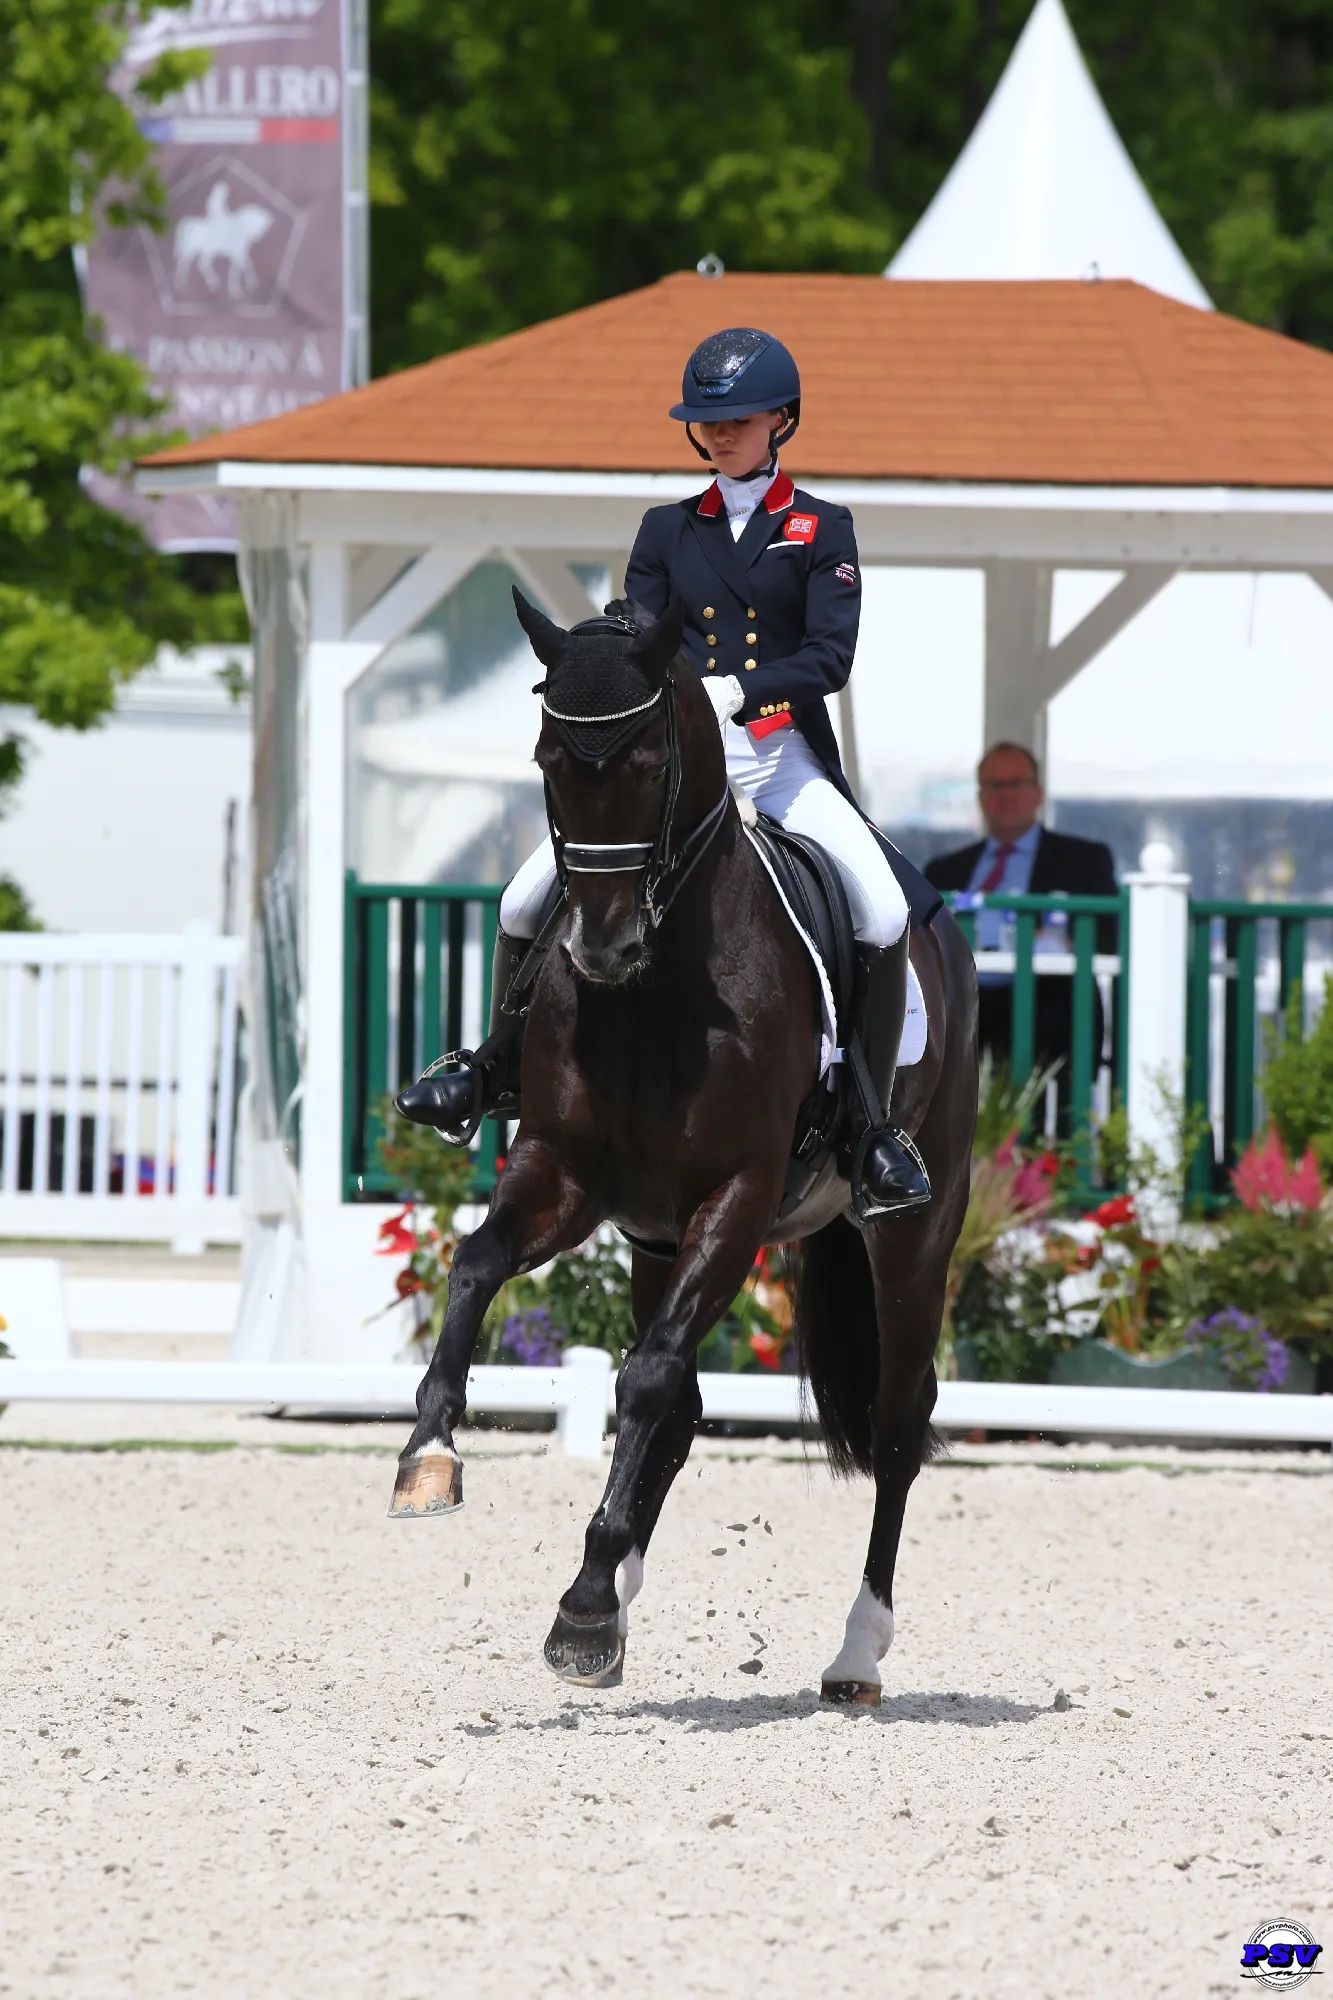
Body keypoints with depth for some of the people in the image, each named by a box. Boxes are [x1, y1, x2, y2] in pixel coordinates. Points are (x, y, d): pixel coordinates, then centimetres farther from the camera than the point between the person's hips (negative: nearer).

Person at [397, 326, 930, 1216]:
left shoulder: (822, 530, 3)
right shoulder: (668, 532, 12)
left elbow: (830, 658, -8)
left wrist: (736, 690, -24)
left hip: (785, 761, -3)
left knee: (885, 914, -27)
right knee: (526, 903, -8)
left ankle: (875, 1127, -15)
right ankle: (499, 1074, 17)